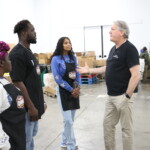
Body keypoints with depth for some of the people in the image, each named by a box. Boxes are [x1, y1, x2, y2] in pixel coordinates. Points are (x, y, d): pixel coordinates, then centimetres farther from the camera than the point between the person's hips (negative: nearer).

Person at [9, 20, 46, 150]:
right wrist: (31, 107, -20)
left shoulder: (29, 52, 11)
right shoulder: (17, 54, -18)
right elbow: (18, 83, -21)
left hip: (34, 104, 9)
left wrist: (40, 103, 17)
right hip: (26, 107, -9)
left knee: (31, 135, 20)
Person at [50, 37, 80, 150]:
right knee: (68, 120, -5)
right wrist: (71, 89, -14)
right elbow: (57, 78, -12)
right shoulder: (56, 59, -8)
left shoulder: (73, 58, 9)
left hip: (75, 91, 6)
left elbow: (77, 73, 10)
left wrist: (78, 87, -7)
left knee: (71, 119, 11)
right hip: (64, 92, -6)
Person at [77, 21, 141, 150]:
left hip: (123, 95, -9)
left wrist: (127, 96, -22)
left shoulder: (129, 48, -16)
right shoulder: (113, 49, 12)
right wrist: (89, 70, 19)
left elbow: (136, 75, -22)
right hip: (111, 96, 9)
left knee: (126, 127, 5)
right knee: (108, 124, 17)